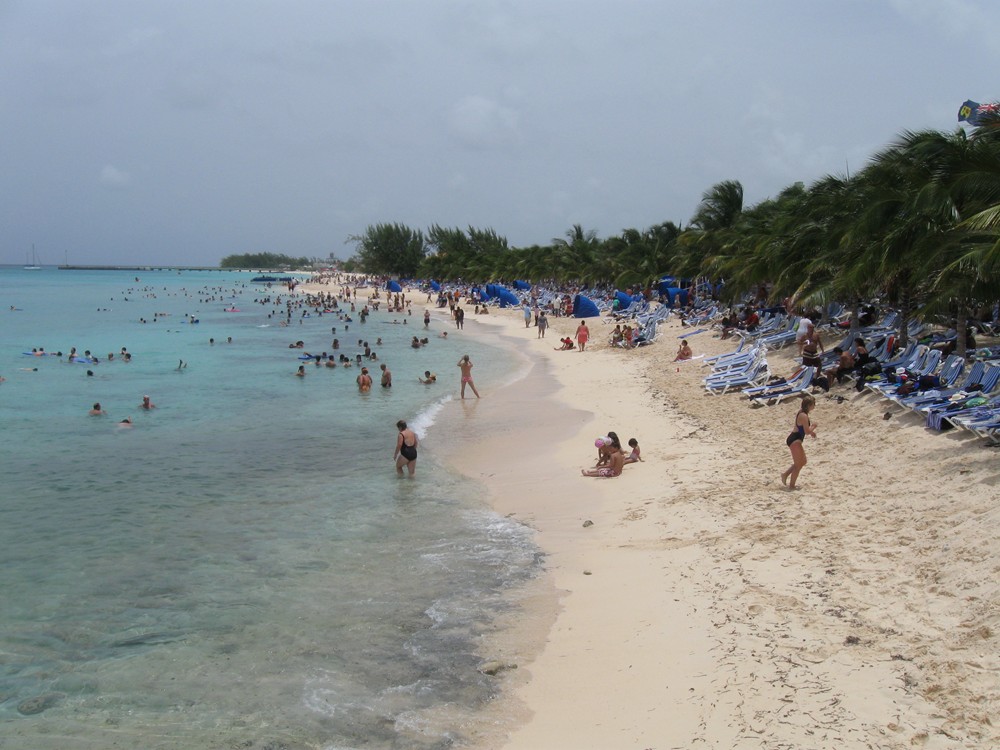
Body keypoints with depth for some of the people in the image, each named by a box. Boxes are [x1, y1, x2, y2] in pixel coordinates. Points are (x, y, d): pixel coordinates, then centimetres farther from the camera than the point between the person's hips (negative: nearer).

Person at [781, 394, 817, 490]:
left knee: (803, 462, 21)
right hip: (795, 440, -10)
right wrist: (814, 426, -4)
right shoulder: (804, 416, -22)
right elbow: (807, 431, -22)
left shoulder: (802, 413, 10)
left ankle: (785, 474, 25)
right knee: (798, 464, -1)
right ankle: (791, 485, 6)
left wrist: (811, 431, 9)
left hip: (796, 440, 10)